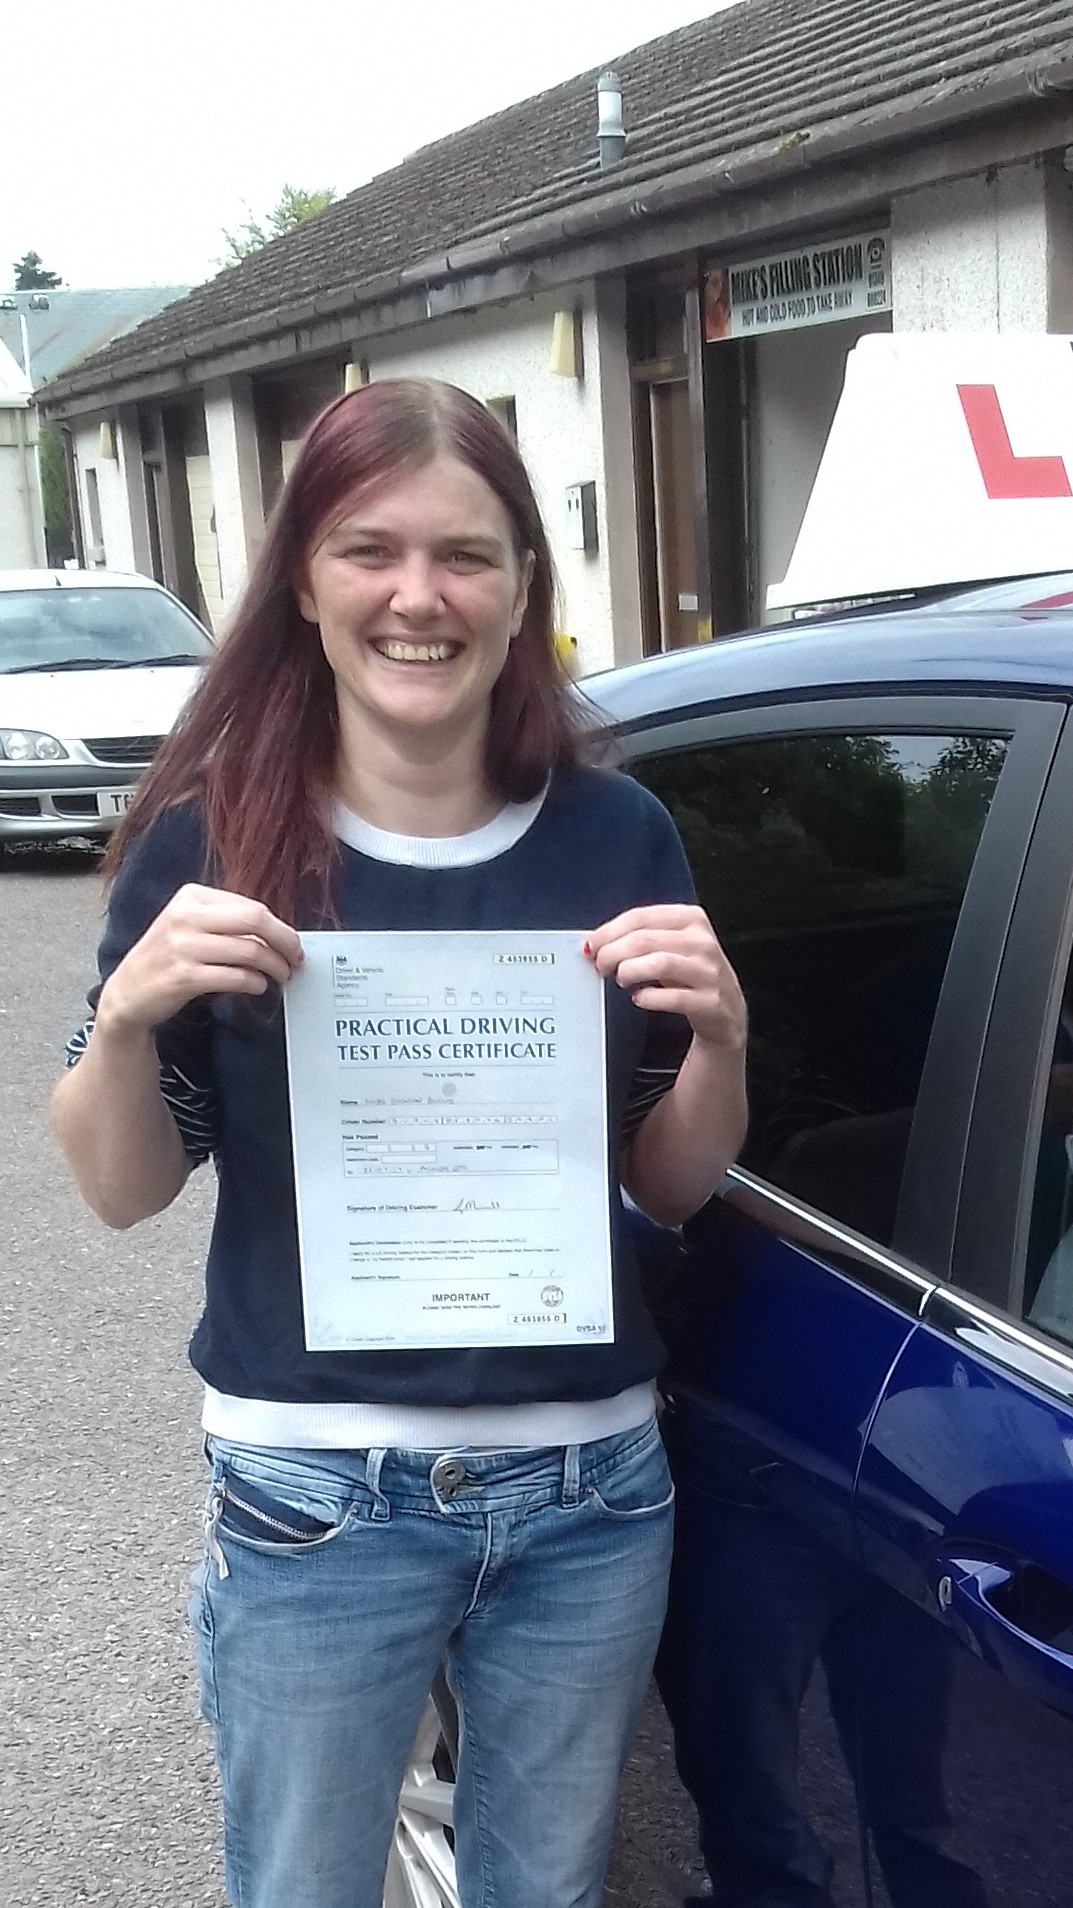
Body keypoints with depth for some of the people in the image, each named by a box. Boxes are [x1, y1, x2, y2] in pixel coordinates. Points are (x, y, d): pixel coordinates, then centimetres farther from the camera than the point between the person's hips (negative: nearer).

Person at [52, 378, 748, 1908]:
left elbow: (673, 1190, 4)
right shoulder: (218, 837, -9)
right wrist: (127, 1016, -22)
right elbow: (124, 1193, -3)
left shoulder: (618, 836, -3)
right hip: (314, 1494, -2)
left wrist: (720, 1033, -15)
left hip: (593, 1488, 2)